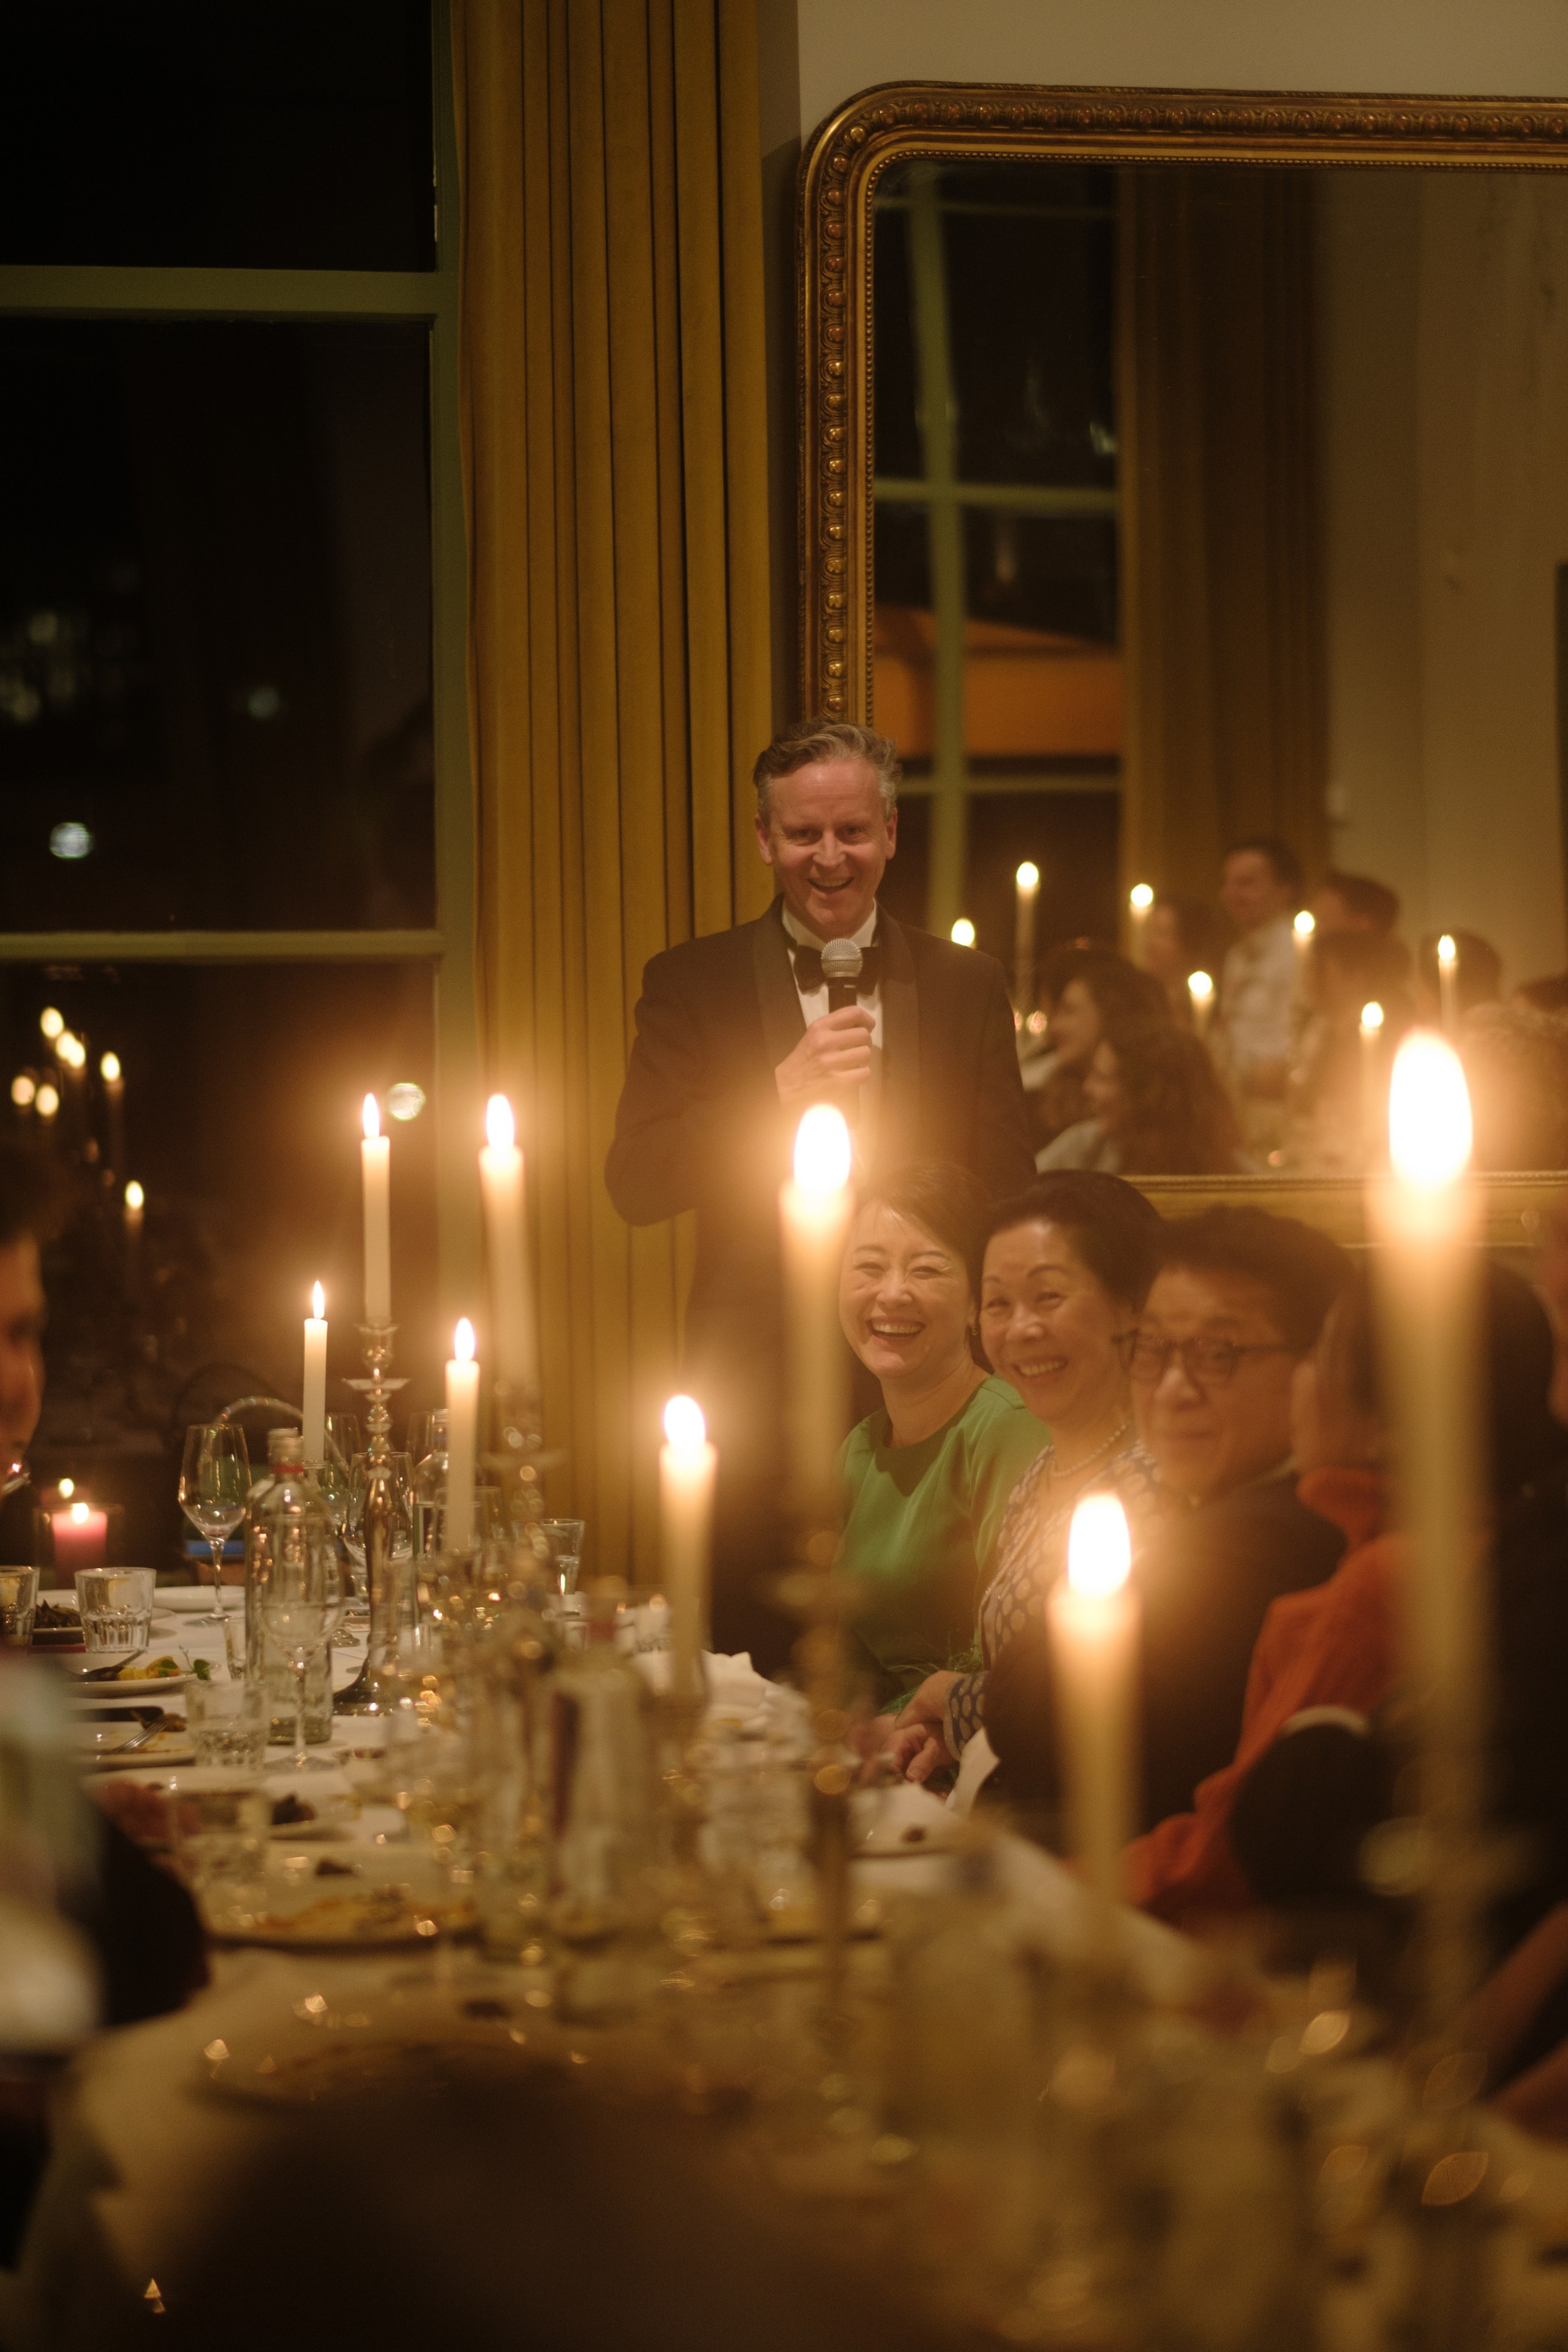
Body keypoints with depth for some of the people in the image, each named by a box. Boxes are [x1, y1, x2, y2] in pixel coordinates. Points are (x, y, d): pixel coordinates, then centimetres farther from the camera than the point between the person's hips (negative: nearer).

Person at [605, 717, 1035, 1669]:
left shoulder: (967, 985, 10)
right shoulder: (691, 983, 5)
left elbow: (1008, 1190, 10)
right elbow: (635, 1185, -4)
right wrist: (783, 1091, -16)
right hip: (756, 1394, -1)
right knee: (755, 1672, -1)